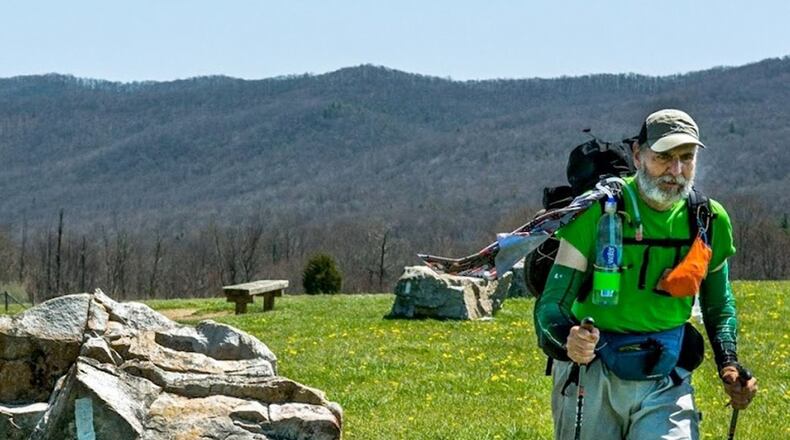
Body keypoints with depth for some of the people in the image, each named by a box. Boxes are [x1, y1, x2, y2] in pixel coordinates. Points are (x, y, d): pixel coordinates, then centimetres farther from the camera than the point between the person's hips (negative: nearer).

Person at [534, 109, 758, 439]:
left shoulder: (710, 220, 0)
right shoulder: (597, 212, -12)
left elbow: (719, 304, 17)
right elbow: (552, 303, -13)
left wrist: (728, 364, 1)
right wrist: (565, 341, -35)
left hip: (666, 383, 2)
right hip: (592, 378, -2)